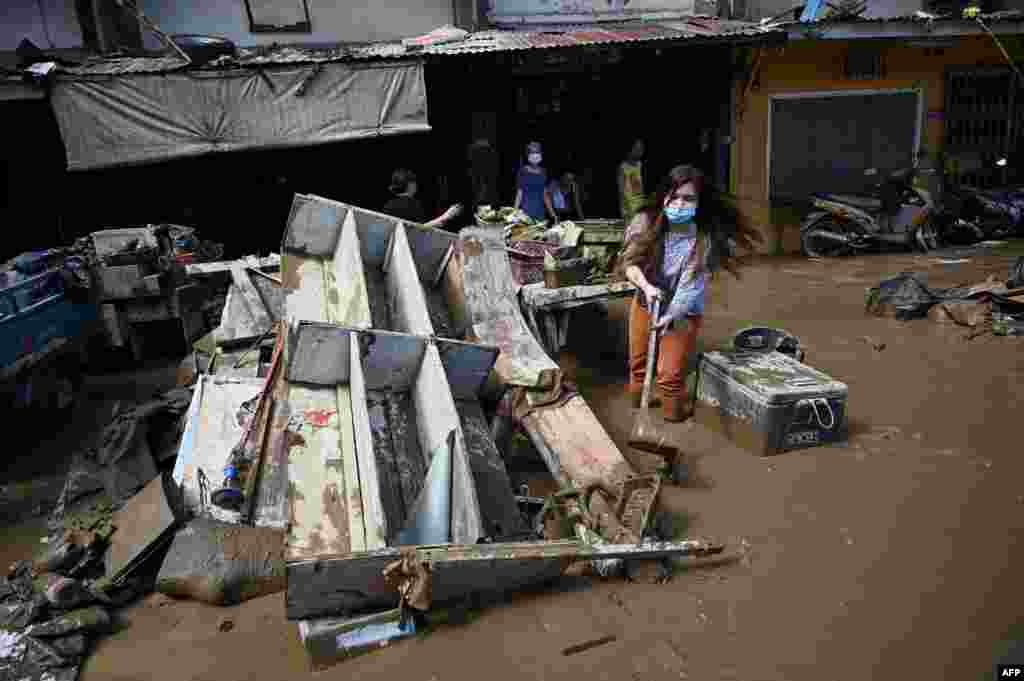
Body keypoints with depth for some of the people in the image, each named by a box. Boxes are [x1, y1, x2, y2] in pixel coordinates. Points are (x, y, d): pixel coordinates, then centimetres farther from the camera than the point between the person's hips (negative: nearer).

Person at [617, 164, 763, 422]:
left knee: (671, 375, 0)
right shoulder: (646, 222, -17)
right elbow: (629, 262, -15)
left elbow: (692, 283, -28)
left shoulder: (705, 238, -25)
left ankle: (673, 418, 24)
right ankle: (637, 406, 46)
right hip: (645, 303, 4)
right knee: (638, 362, 21)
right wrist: (645, 286, -32)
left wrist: (671, 315, -39)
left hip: (683, 312, -4)